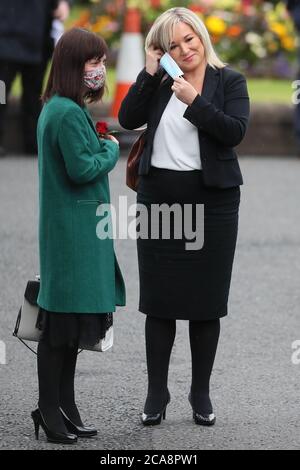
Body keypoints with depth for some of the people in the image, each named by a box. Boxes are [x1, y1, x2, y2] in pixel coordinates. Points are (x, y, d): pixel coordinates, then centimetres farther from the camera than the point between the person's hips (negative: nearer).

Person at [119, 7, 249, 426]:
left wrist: (194, 101, -20)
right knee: (159, 299, 4)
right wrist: (150, 73, -9)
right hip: (159, 197, 2)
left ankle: (201, 393, 13)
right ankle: (157, 392, 11)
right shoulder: (159, 83, 6)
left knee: (206, 300, 4)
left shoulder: (229, 81, -1)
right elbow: (128, 119, -5)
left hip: (211, 200, -2)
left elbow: (235, 131, -14)